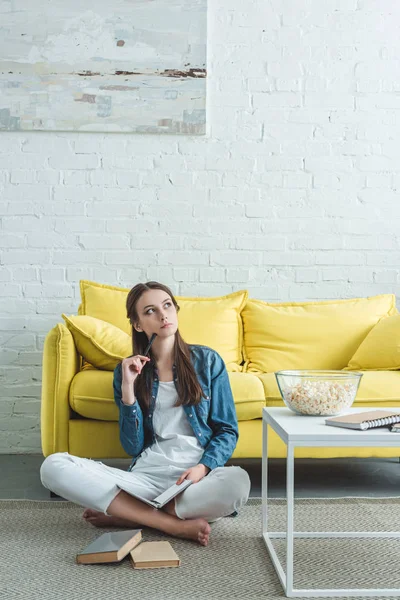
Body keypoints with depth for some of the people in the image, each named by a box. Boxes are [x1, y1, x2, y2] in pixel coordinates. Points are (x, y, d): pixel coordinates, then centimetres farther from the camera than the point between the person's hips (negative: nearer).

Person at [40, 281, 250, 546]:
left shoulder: (207, 361, 4)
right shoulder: (128, 369, 7)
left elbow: (227, 430, 6)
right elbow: (133, 446, 3)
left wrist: (203, 467, -14)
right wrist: (128, 388, -9)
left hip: (197, 476, -1)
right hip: (145, 476, 2)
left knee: (237, 482, -37)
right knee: (54, 466, -21)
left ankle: (130, 515, -15)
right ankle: (177, 525, -20)